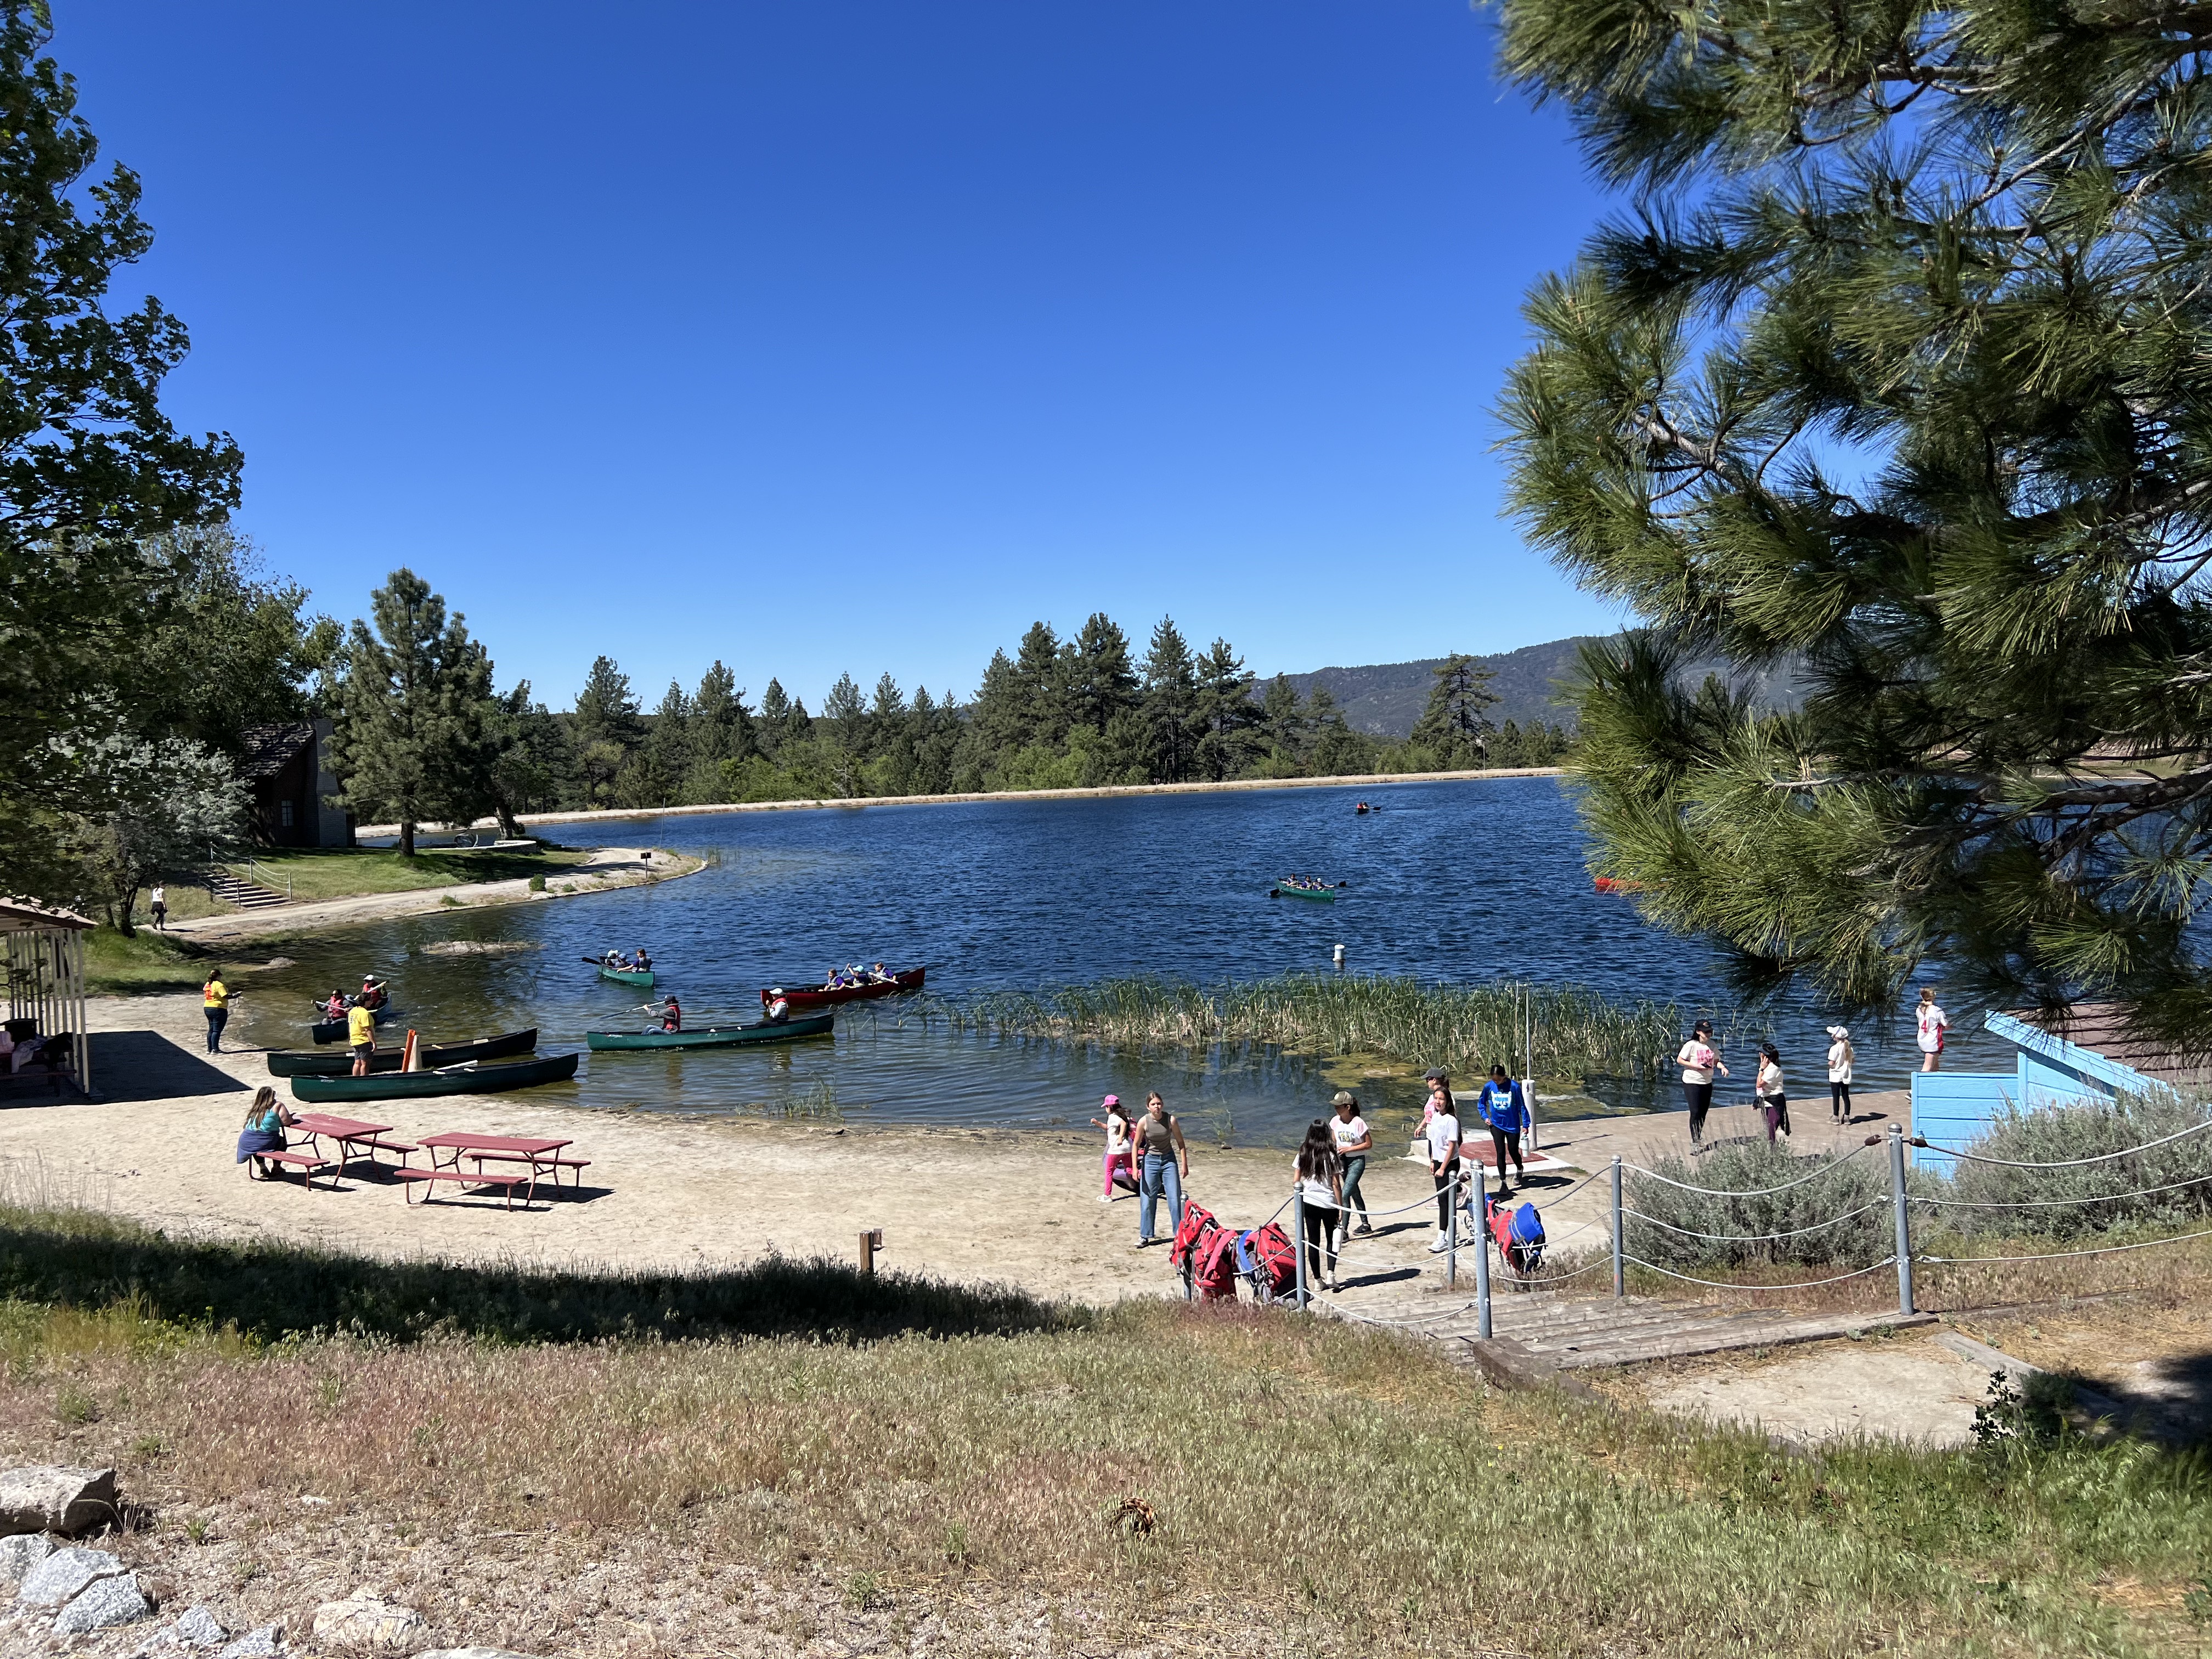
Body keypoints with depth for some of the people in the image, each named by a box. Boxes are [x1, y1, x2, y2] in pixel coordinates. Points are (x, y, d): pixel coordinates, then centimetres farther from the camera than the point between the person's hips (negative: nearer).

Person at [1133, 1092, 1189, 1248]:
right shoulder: (1143, 1122, -13)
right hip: (1150, 1161, 0)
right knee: (1147, 1200, 1)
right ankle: (1145, 1236, 12)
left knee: (1175, 1198, -1)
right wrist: (1135, 1168, -8)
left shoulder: (1171, 1120, -13)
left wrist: (1184, 1165, -2)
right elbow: (1136, 1145, -4)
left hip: (1169, 1160, 0)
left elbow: (1180, 1143, -2)